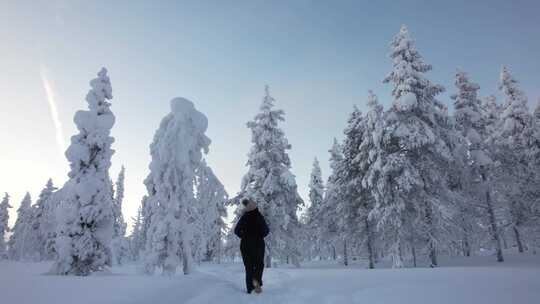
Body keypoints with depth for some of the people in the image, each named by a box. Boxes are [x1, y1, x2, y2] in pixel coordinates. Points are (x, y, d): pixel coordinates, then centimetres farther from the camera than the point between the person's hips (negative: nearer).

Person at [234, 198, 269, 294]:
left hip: (246, 244, 1)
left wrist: (244, 237, 5)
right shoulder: (259, 217, -7)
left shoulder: (244, 218, -7)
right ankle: (256, 279, -10)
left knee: (249, 265, 11)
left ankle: (250, 288, 8)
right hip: (258, 243, -1)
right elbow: (266, 230, -6)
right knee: (259, 263, 17)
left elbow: (237, 230, -10)